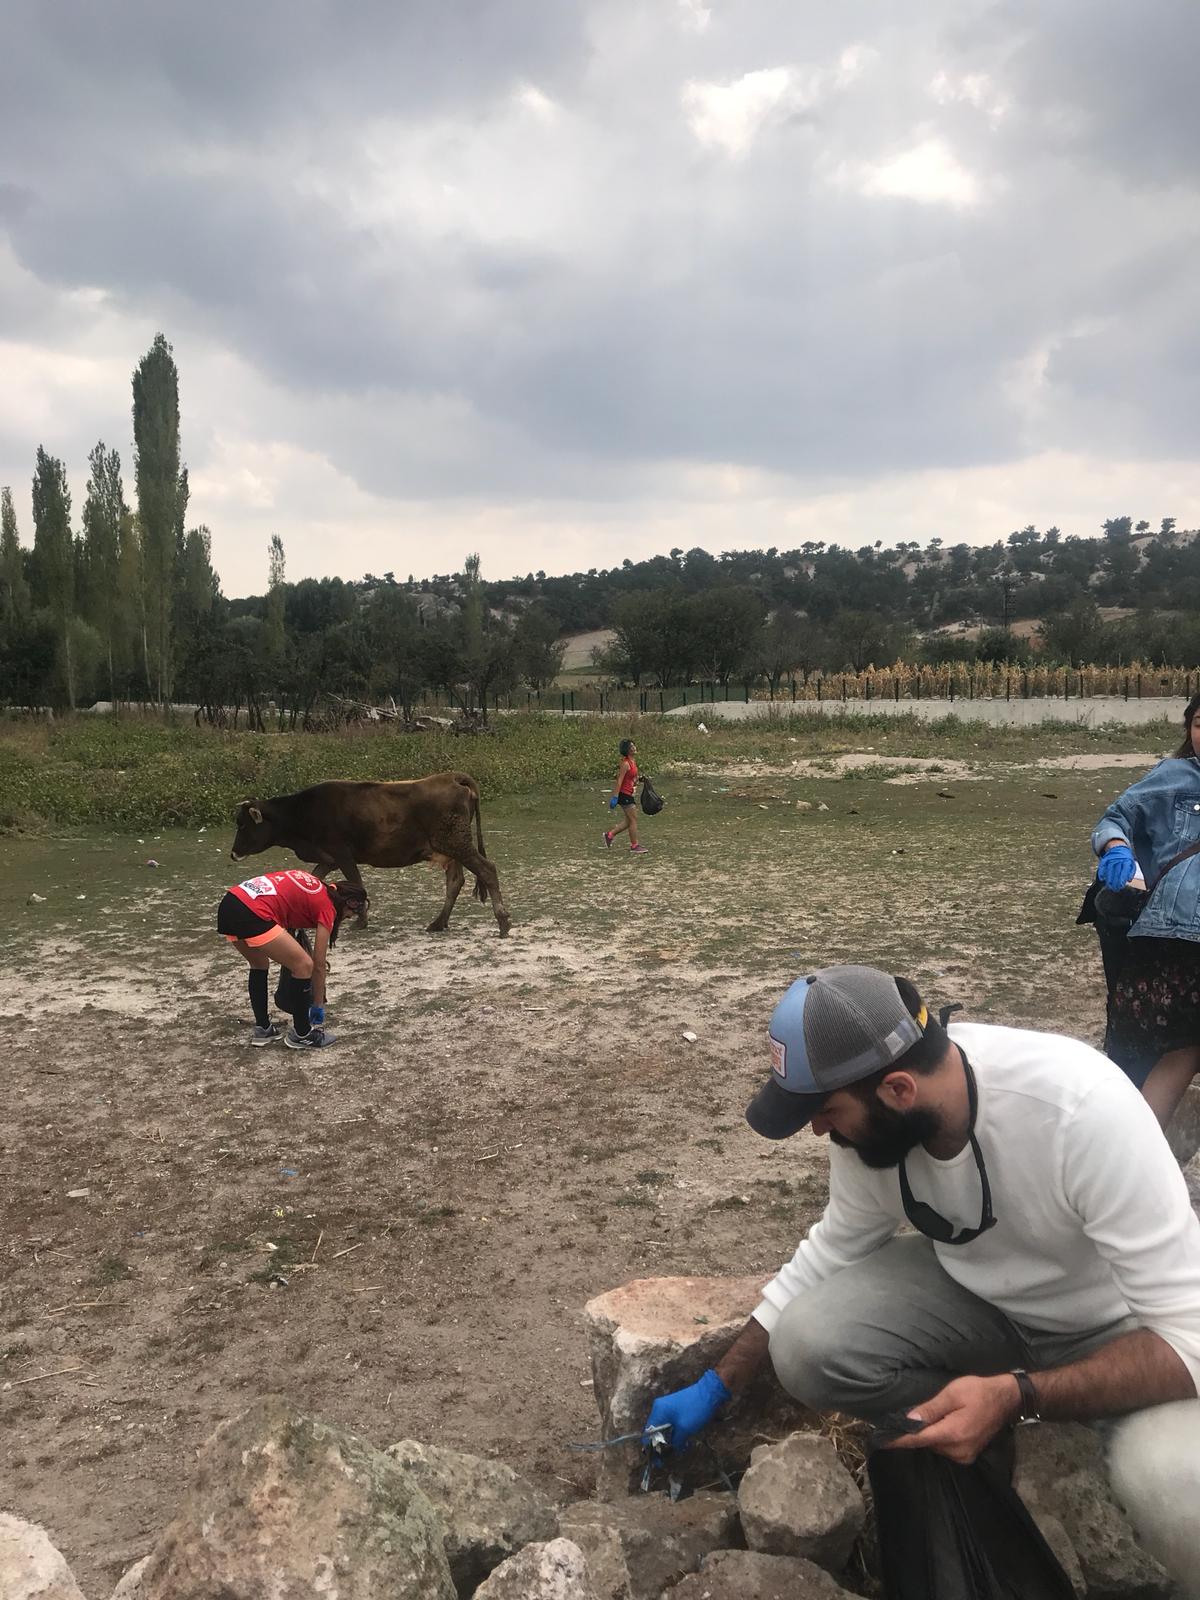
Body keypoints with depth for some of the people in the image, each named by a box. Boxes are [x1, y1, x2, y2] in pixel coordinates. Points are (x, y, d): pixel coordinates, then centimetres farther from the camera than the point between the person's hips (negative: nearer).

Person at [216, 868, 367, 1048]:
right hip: (251, 915, -9)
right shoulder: (326, 906, 8)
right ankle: (301, 1034, 16)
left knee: (259, 964, 30)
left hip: (228, 905, 9)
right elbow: (319, 964, 11)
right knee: (304, 966, 5)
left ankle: (262, 1029, 34)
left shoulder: (312, 887, 28)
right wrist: (318, 1006, 23)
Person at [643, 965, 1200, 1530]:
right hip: (971, 1287, 4)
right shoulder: (871, 1117, -18)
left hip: (1116, 1325, -4)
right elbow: (828, 1257, -1)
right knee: (805, 1346, -21)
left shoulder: (1084, 1108, -36)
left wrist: (1014, 1396, -41)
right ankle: (979, 1448, 4)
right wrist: (714, 1386, 0)